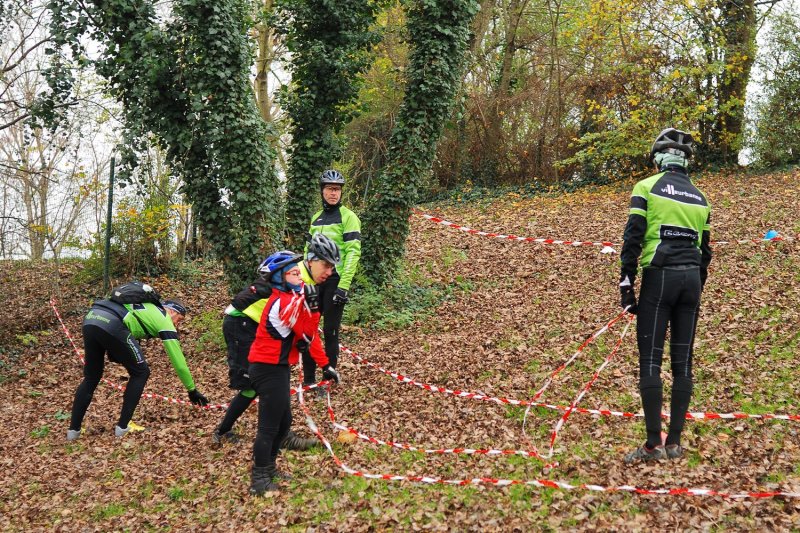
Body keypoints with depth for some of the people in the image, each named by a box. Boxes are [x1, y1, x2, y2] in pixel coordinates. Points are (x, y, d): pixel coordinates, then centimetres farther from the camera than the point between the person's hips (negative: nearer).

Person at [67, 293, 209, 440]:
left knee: (91, 378, 23)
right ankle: (122, 428, 13)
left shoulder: (148, 307, 36)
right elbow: (178, 361, 20)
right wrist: (192, 390, 28)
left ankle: (73, 430, 22)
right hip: (111, 325, -8)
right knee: (140, 373, 13)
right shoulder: (165, 322, 16)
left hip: (90, 318, 8)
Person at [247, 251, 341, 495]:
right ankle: (259, 481, 5)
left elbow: (308, 335, 14)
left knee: (283, 422, 20)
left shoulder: (292, 297, 11)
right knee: (269, 427, -4)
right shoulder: (284, 302, -20)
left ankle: (268, 469, 35)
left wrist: (325, 365, 14)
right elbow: (307, 335, -19)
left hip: (276, 368, 10)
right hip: (269, 370, -10)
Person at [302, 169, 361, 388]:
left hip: (335, 280, -6)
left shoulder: (348, 217, -4)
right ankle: (308, 378, 14)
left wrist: (343, 285, -19)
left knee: (330, 331, -1)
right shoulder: (316, 218, 16)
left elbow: (353, 252, -12)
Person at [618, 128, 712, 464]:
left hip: (659, 276, -5)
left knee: (650, 361, -3)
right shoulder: (700, 198, 16)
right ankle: (674, 442, 11)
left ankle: (653, 444, -5)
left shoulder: (647, 188, 0)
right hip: (691, 279, 5)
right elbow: (705, 250, 17)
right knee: (682, 362, 8)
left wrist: (626, 283, -4)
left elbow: (633, 238, -7)